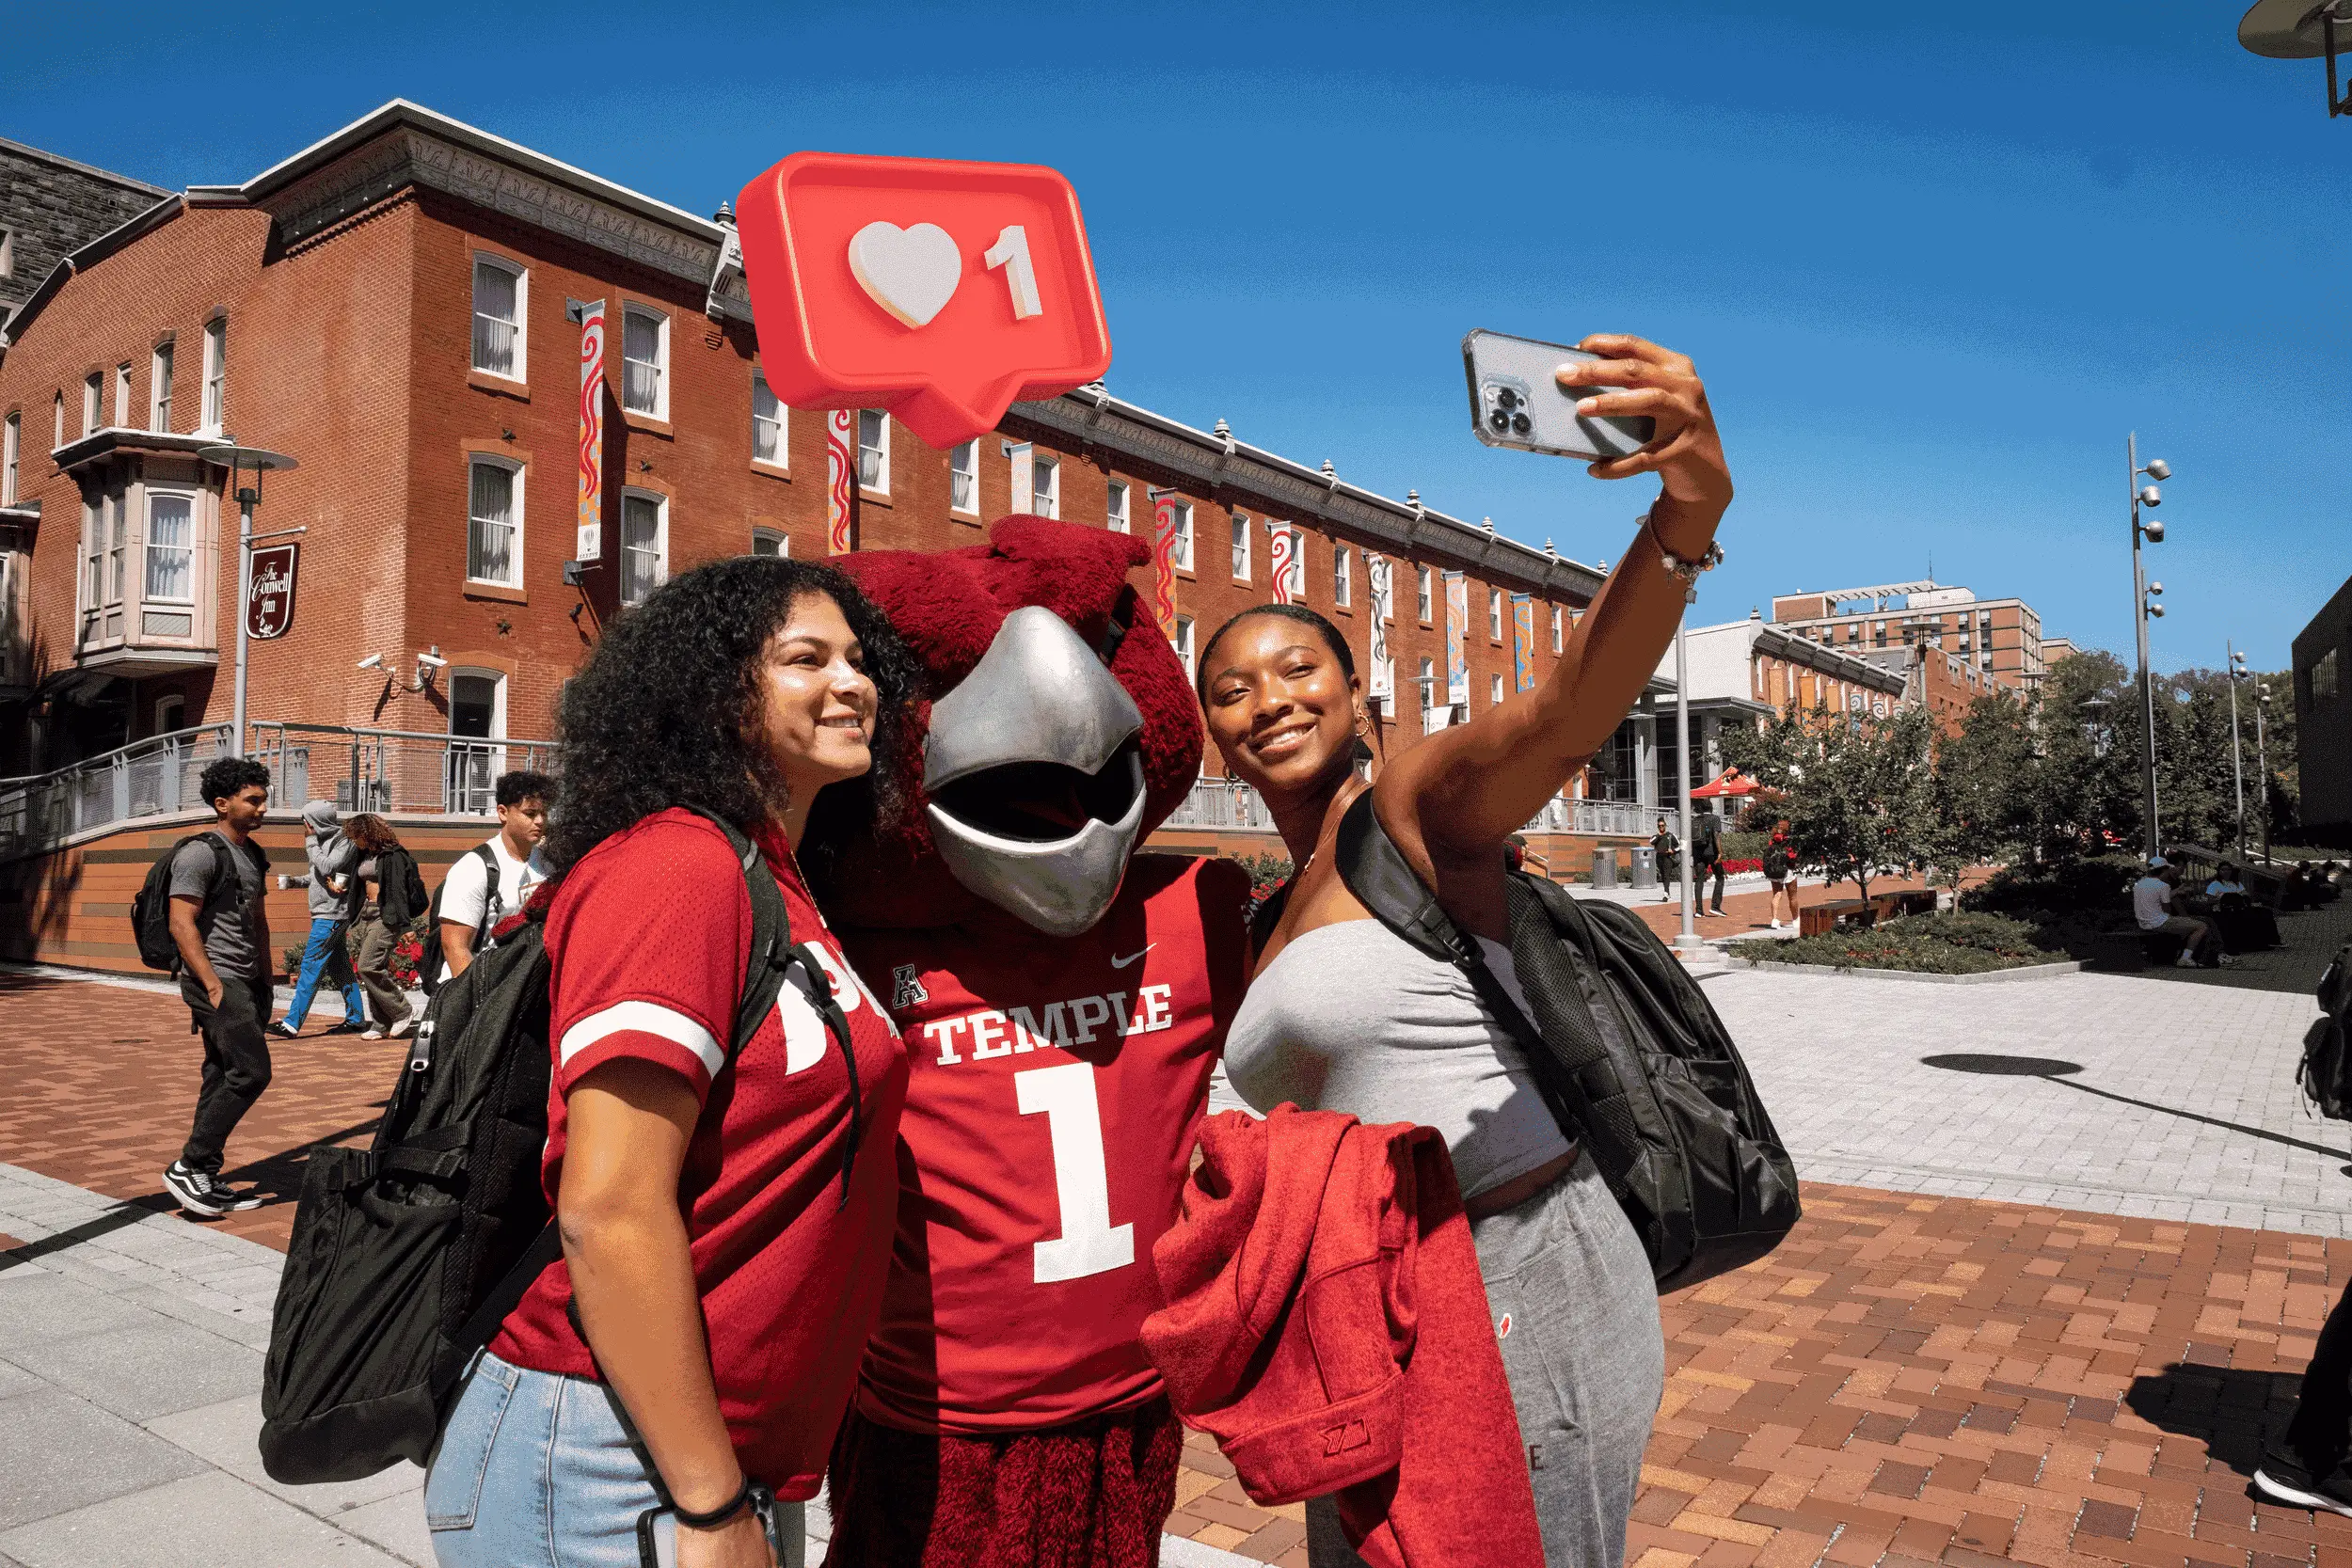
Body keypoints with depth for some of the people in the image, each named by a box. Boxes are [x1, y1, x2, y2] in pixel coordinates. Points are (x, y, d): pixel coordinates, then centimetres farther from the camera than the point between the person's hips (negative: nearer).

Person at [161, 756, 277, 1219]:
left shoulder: (253, 855, 15)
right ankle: (187, 1168, -5)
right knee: (251, 1071, -14)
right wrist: (214, 986, -20)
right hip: (215, 979, -9)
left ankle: (205, 1179, 16)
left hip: (245, 981, 9)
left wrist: (265, 983, 19)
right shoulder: (201, 852, -12)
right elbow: (182, 924, -16)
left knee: (223, 1078, 10)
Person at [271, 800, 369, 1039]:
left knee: (311, 966, -11)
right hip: (324, 913, 9)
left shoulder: (345, 842, -10)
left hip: (331, 916, -9)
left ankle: (292, 1023, -11)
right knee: (340, 968, 11)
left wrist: (311, 843, -11)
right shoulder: (325, 841, 16)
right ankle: (356, 1019, 16)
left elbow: (326, 867, -22)